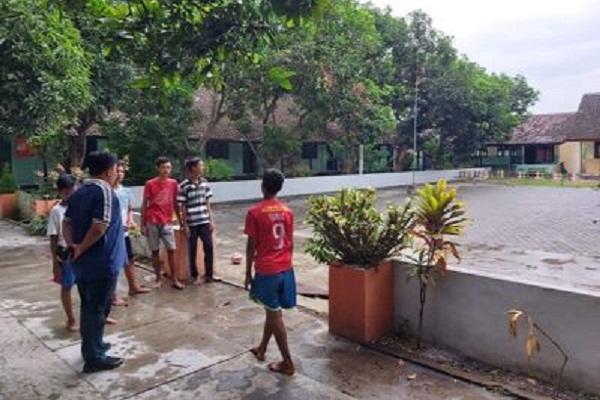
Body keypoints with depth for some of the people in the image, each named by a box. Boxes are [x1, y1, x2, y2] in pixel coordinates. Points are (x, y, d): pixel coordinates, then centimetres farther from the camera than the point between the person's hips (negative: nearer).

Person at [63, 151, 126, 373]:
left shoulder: (78, 193, 10)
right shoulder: (105, 191, -18)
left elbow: (67, 222, 11)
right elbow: (99, 228, -25)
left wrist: (71, 245, -1)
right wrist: (81, 249, -13)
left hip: (83, 262, 9)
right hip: (101, 262, -9)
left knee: (88, 306, 20)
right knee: (97, 308, 2)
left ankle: (92, 346, 35)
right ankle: (94, 357, 13)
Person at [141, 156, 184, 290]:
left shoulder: (173, 183, 4)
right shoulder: (150, 184, -4)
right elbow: (144, 205, -1)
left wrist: (181, 222, 10)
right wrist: (143, 225, -4)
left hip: (167, 222, 2)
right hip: (152, 223, -2)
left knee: (171, 250, 0)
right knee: (155, 251, 6)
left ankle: (175, 280, 6)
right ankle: (158, 279, 17)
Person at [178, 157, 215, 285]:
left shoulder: (205, 183, 3)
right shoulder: (184, 186, -11)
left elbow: (207, 203, 8)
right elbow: (183, 207, -7)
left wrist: (211, 220, 4)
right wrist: (185, 225, -8)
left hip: (204, 222, 4)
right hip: (191, 223, -4)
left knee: (209, 247, 2)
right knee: (193, 250, 7)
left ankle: (209, 274, 16)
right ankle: (194, 276, 22)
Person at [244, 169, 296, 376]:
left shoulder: (255, 212, -12)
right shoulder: (287, 211, 3)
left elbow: (251, 246, -10)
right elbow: (290, 243, 8)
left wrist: (248, 273, 0)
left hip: (266, 270, -5)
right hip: (286, 269, 6)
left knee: (275, 315, 4)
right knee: (272, 311, 20)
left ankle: (287, 363, 12)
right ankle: (262, 349, 38)